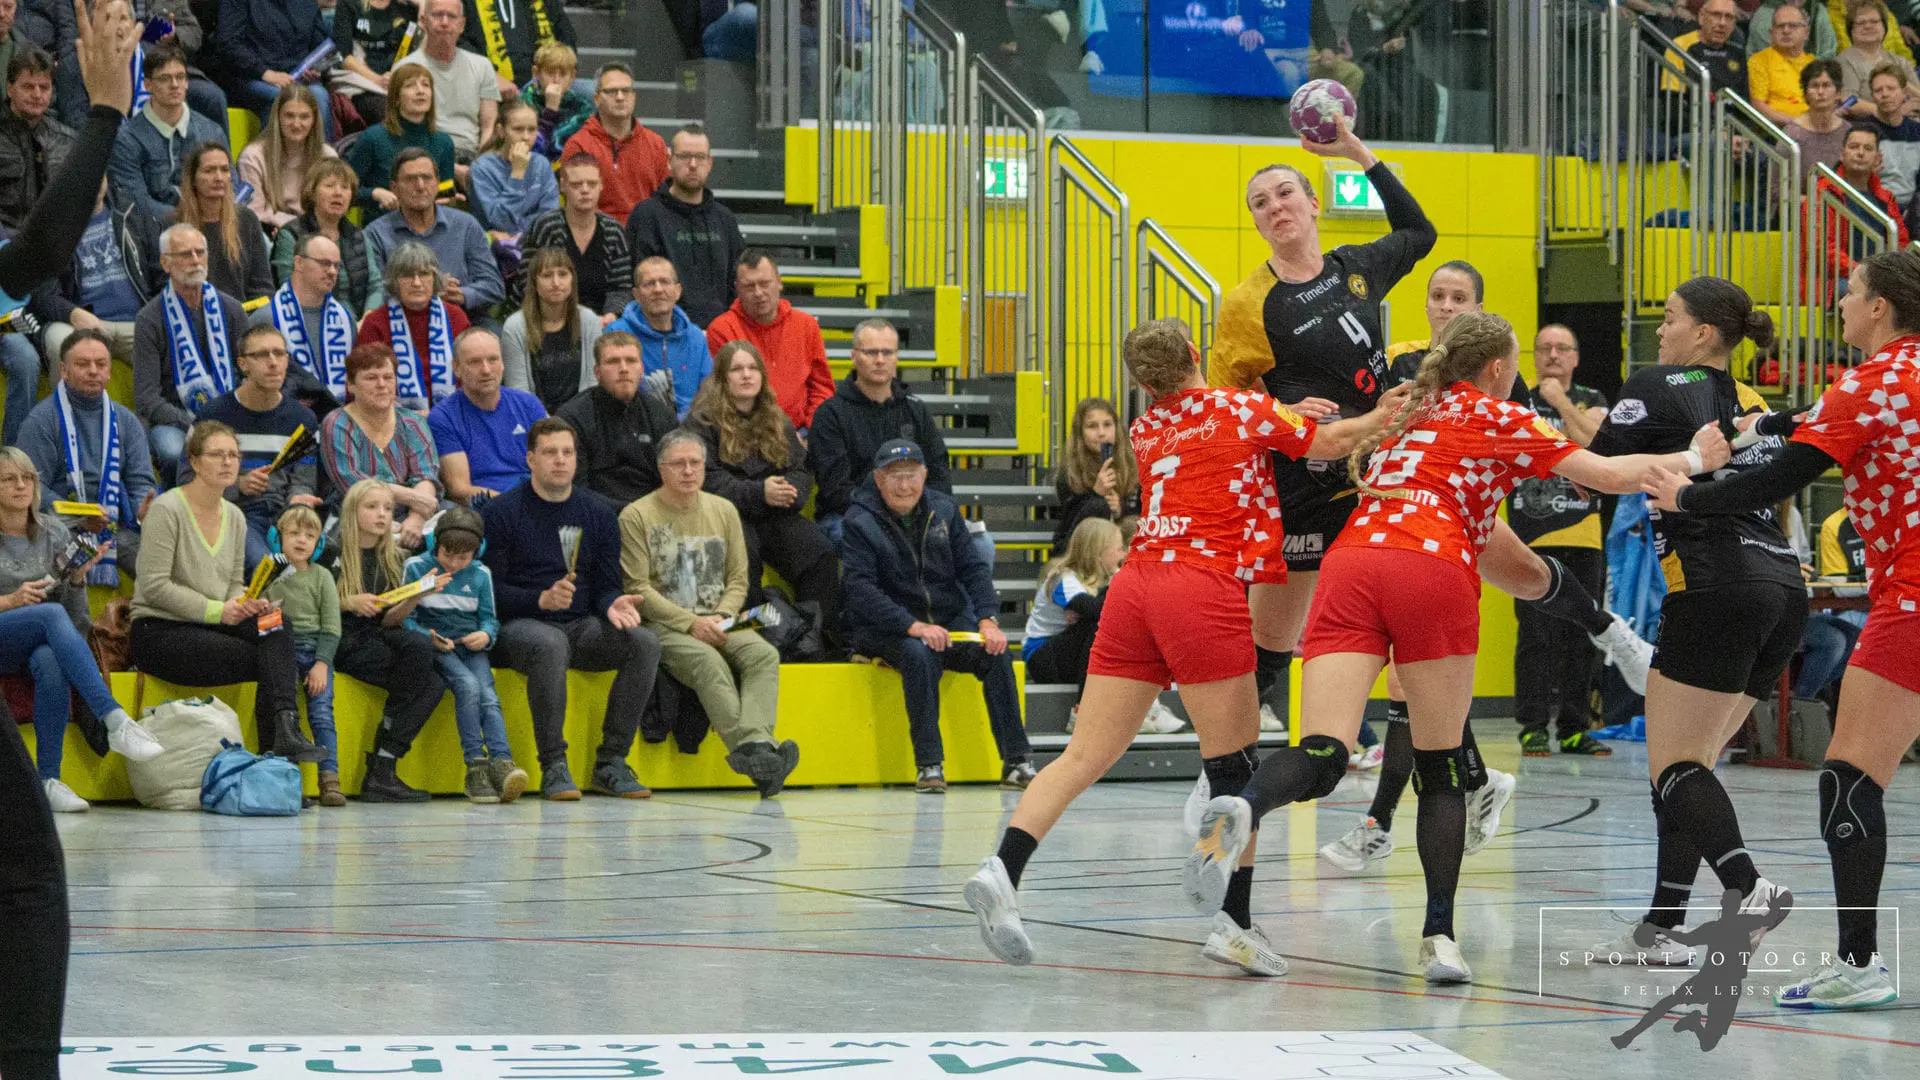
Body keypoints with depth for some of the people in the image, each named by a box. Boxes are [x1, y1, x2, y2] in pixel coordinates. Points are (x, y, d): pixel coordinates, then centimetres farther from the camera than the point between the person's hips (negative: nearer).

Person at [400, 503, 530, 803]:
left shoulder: (481, 575, 14)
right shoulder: (416, 567, 5)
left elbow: (489, 619, 16)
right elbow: (405, 618, 4)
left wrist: (486, 635, -8)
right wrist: (428, 637, -13)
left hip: (471, 647, 3)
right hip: (436, 649, -3)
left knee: (488, 695, -25)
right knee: (468, 685, -31)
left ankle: (501, 763, -42)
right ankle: (475, 765, -34)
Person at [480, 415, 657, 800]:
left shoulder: (598, 515, 14)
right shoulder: (501, 513, 1)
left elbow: (606, 586, 13)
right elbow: (491, 589, -5)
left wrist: (613, 604, -11)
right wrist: (541, 599, -21)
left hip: (581, 626, 5)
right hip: (519, 625, -5)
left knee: (645, 641, -23)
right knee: (549, 644, -39)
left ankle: (610, 764, -19)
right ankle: (553, 767, -31)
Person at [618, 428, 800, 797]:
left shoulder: (724, 511, 16)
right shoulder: (637, 516, 1)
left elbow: (738, 580, 15)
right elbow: (638, 588, -5)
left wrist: (721, 617, -6)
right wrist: (691, 623, -14)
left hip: (718, 623, 4)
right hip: (663, 627, -4)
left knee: (763, 654, -27)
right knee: (708, 661, -35)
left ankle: (755, 749, -48)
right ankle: (755, 750, -49)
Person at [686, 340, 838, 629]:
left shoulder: (778, 421, 20)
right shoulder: (702, 421, 2)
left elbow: (800, 470, 11)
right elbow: (709, 479, -9)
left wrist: (789, 493, -14)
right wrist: (759, 493, -21)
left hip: (774, 515, 4)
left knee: (820, 550, -23)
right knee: (744, 551, -38)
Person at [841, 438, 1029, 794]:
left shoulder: (944, 510, 7)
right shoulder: (860, 522, -7)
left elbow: (973, 569, 5)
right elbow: (859, 588, -17)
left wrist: (988, 620, -13)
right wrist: (913, 626, -27)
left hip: (950, 621, 4)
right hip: (887, 629, -4)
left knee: (996, 653, -21)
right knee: (920, 655, -35)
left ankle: (1016, 762, -18)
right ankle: (928, 765, -32)